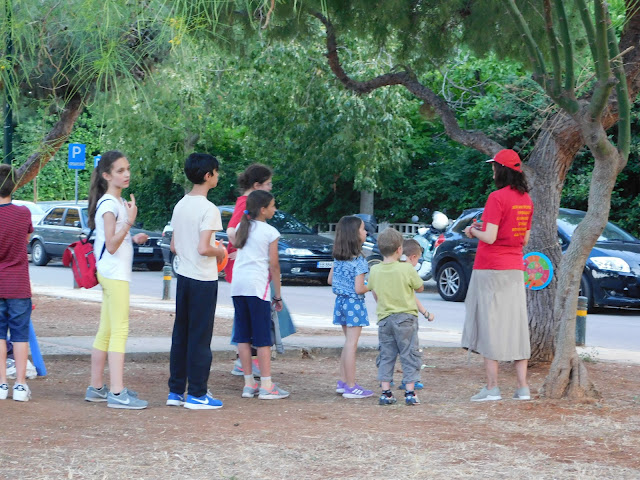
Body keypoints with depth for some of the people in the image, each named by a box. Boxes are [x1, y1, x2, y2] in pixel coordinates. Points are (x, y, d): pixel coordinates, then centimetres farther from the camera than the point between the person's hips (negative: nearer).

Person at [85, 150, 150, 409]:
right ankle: (117, 393, -14)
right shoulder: (109, 204, -14)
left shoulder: (117, 202, 15)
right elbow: (111, 245, -21)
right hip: (114, 273, -10)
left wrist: (133, 239, 12)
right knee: (119, 330, -12)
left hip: (112, 273, 10)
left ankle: (96, 388, 18)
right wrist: (129, 222, -29)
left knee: (106, 331, 12)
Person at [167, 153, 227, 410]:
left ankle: (175, 391, 15)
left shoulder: (180, 206, 9)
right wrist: (219, 252, -3)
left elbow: (173, 246, 11)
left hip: (183, 277, 7)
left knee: (180, 334, 11)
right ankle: (197, 394, 2)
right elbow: (203, 248, -22)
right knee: (200, 337, -2)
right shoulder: (208, 209, -15)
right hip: (204, 279, -7)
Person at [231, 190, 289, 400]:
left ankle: (249, 384, 10)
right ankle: (266, 386, -3)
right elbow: (274, 265, -4)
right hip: (257, 286, -6)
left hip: (238, 285, 6)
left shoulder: (241, 228, 13)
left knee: (243, 335, 8)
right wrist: (278, 296, 2)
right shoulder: (270, 232, -4)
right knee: (262, 337, -3)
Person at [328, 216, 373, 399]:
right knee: (351, 344, -4)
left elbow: (330, 280, 13)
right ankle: (351, 387, 0)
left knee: (348, 343, 18)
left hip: (340, 301, 8)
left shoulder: (338, 258, 5)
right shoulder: (359, 261, -18)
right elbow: (359, 289, -20)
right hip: (354, 303, -8)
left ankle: (343, 382, 21)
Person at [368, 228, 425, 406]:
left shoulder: (374, 270, -2)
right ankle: (410, 392, 4)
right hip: (406, 317, -3)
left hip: (384, 318, 3)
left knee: (386, 355, 10)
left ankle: (385, 392, 7)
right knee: (409, 354, 5)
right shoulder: (407, 269, -14)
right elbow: (420, 287, 1)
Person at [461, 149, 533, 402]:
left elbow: (489, 237, -21)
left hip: (491, 269, -7)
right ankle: (522, 387, 8)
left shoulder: (497, 198, -15)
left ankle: (492, 388, -3)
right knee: (516, 326, 8)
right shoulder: (526, 199, 9)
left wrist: (474, 231, 0)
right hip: (515, 269, 7)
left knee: (489, 326, -2)